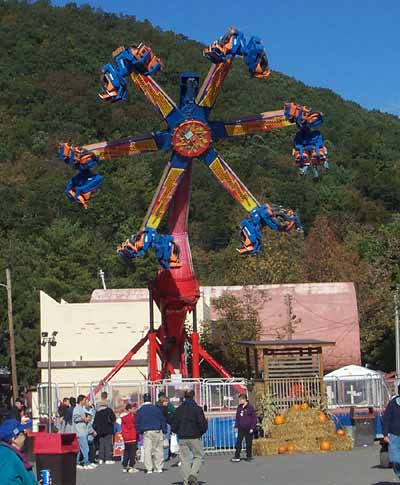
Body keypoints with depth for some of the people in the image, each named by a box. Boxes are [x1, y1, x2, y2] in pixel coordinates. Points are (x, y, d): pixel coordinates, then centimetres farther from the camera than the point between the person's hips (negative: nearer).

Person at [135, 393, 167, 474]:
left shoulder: (140, 410, 3)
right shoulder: (156, 408, 2)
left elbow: (138, 423, 6)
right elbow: (162, 420, 3)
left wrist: (139, 432, 14)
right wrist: (164, 431, 8)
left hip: (146, 432, 0)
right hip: (157, 431, 0)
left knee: (147, 451, 2)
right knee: (158, 450, 8)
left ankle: (149, 469, -2)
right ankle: (159, 468, 8)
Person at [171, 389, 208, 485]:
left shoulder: (179, 409, 4)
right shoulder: (197, 409, -8)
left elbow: (174, 426, 5)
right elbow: (202, 424, -11)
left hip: (182, 438, 3)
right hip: (194, 437, -3)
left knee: (185, 459, 8)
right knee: (199, 456, 10)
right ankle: (193, 474, -10)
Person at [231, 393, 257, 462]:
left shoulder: (250, 407, -9)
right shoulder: (239, 407, 5)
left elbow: (254, 418, -8)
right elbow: (237, 417, 13)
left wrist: (252, 428, -11)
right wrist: (236, 426, 6)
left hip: (248, 429, -4)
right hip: (241, 428, 4)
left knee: (249, 443, 6)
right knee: (238, 442, -2)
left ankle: (249, 456, 18)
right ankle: (237, 457, -1)